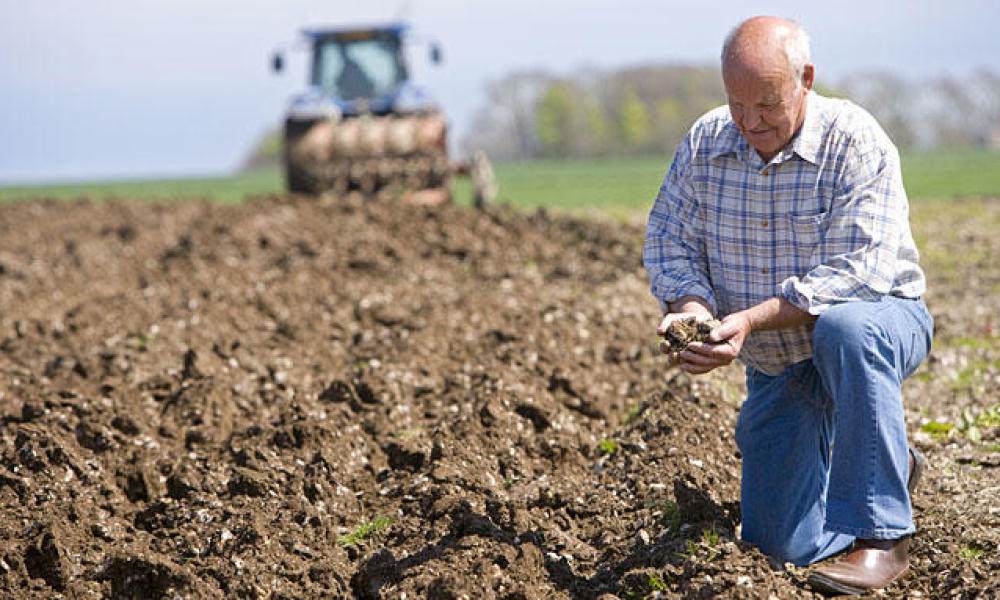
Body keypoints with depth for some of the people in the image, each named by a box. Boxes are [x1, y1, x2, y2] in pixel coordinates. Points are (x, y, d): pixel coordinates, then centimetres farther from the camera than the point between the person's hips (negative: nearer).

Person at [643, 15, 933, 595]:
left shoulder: (856, 143, -21)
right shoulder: (706, 142, -5)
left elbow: (860, 270, -30)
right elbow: (669, 238, -1)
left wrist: (752, 319, -38)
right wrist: (691, 305, -23)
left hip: (879, 318, -5)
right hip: (778, 367, 5)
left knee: (844, 329, -43)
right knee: (777, 543, 2)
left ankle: (879, 537, -33)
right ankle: (892, 464, 33)